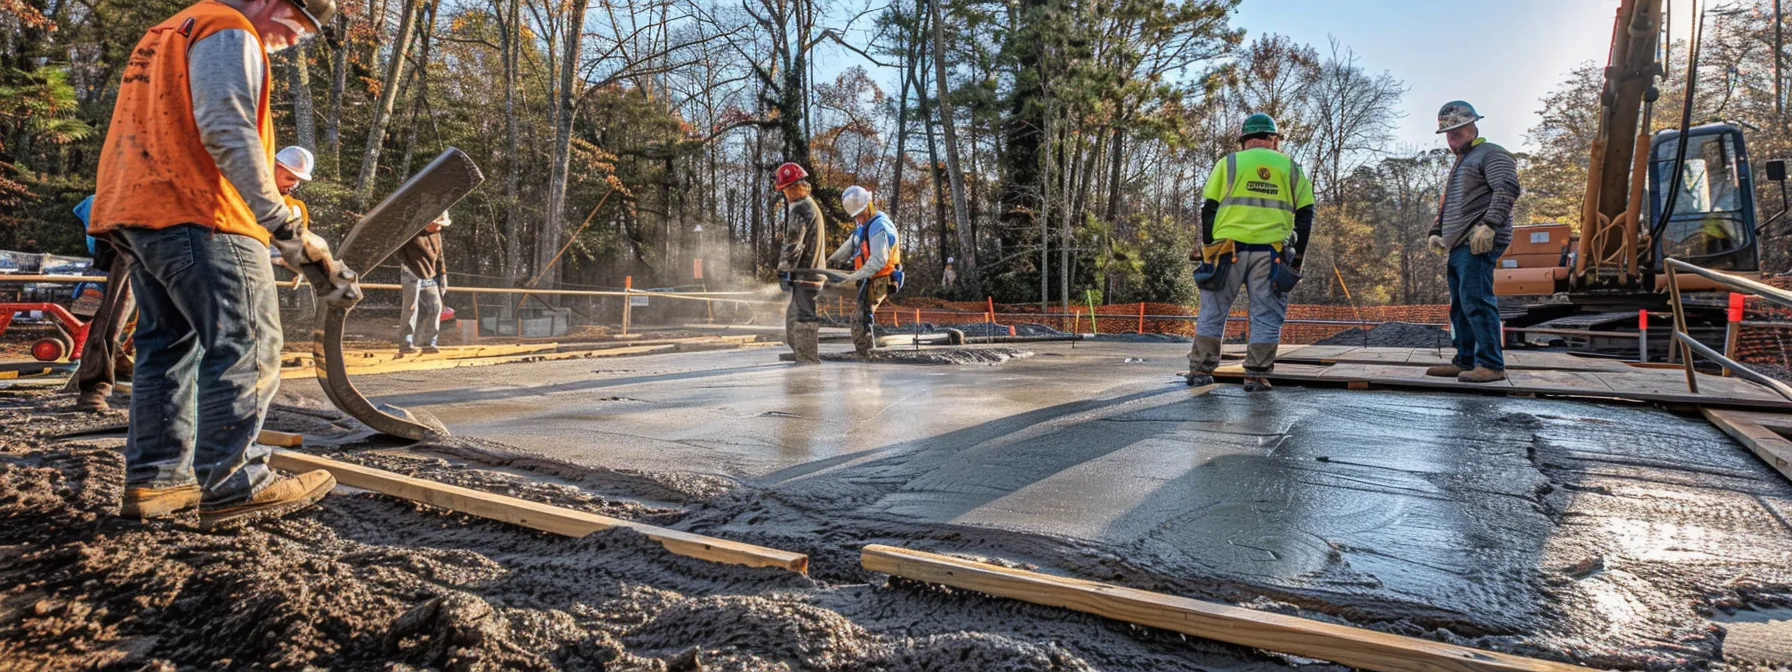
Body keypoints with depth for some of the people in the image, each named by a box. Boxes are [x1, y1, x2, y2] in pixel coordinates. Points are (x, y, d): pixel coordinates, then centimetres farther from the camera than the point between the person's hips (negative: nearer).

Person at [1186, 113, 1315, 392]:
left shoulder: (1229, 163, 10)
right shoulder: (1290, 167, 14)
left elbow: (1208, 209, 3)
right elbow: (1305, 214, 11)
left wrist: (1207, 248, 8)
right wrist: (1297, 258, 15)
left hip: (1229, 249, 0)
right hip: (1271, 252, 1)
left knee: (1213, 311, 7)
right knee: (1266, 316, 5)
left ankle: (1200, 370, 10)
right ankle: (1256, 375, 2)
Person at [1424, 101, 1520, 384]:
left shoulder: (1491, 154, -1)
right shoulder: (1459, 163, 30)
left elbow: (1507, 190, -16)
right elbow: (1446, 204, 35)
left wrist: (1489, 224, -27)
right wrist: (1436, 232, 20)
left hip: (1478, 244, -10)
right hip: (1457, 245, 10)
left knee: (1476, 301, -15)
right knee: (1459, 304, 9)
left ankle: (1492, 365, -14)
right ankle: (1465, 361, 14)